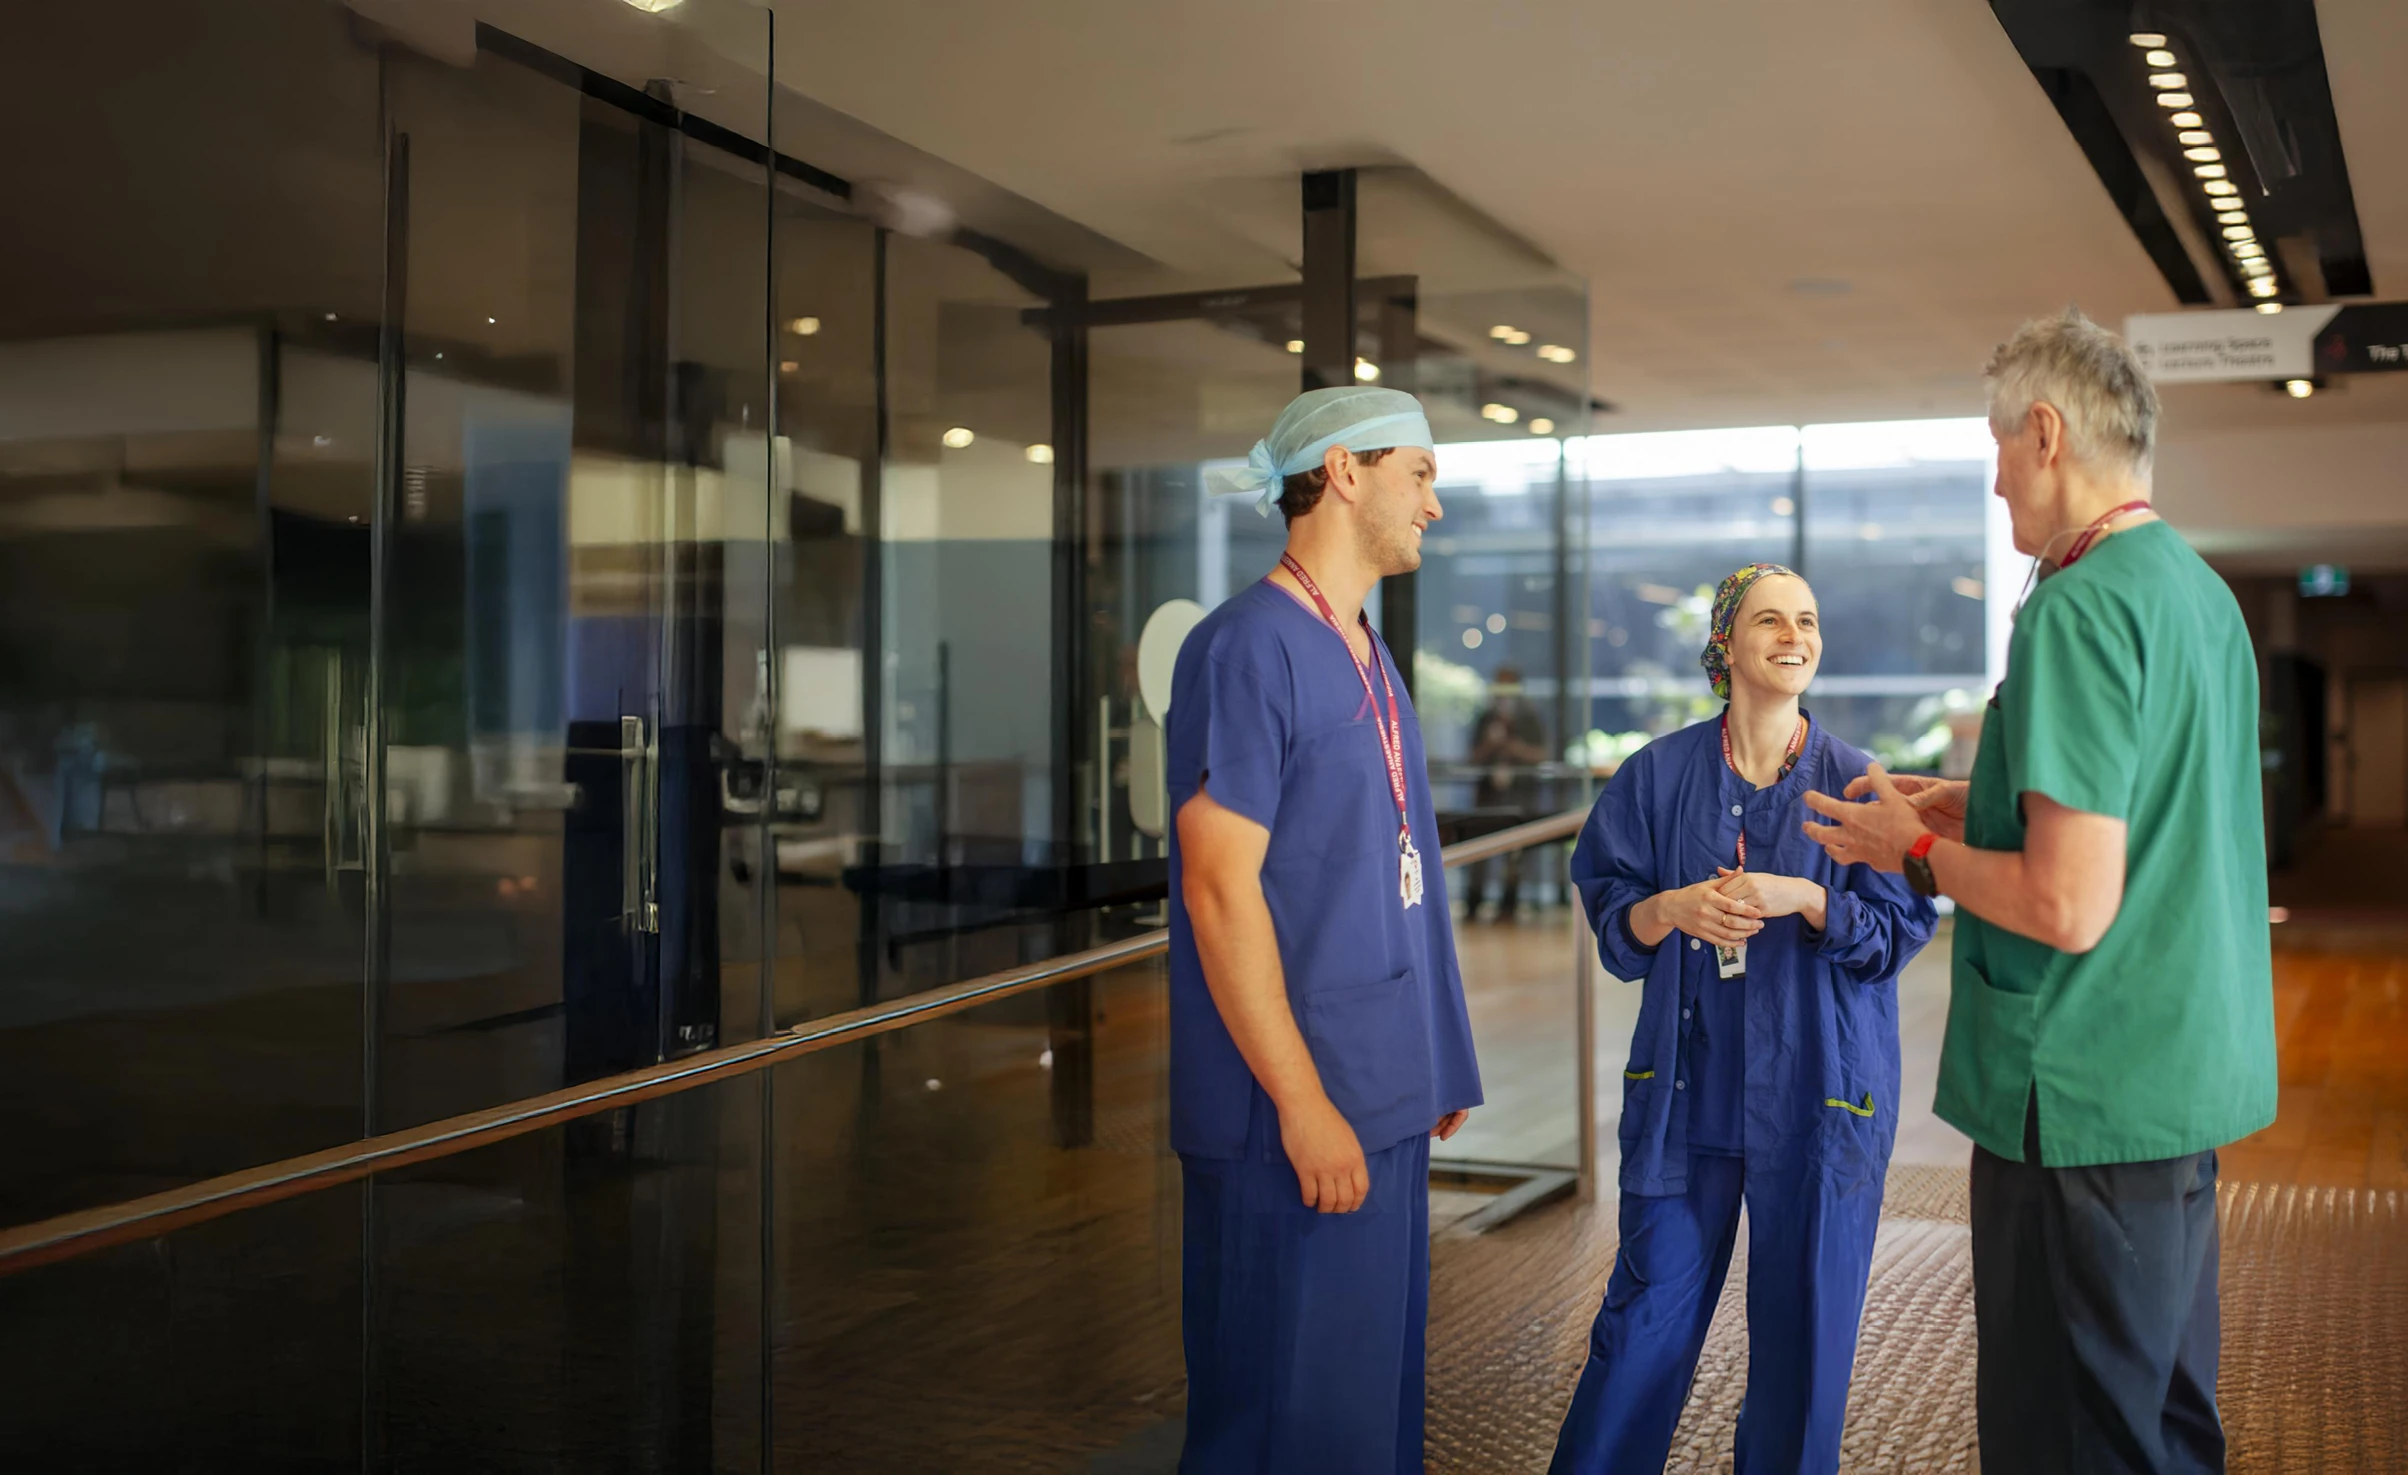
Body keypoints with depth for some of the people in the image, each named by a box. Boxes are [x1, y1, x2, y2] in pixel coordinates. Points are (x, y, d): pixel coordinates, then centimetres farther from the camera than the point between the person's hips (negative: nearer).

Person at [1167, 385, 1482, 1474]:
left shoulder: (1365, 658, 14)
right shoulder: (1250, 647, -14)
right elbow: (1219, 888, -18)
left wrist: (1437, 1064, 14)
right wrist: (1304, 1103, -19)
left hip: (1387, 1104, 9)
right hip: (1298, 1118, -9)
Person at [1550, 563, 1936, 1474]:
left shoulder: (1854, 783, 1)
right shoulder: (1661, 774, 3)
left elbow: (1900, 929, -1)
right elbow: (1610, 912, 6)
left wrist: (1806, 901, -17)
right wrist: (1675, 907, -14)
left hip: (1817, 1096, 0)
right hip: (1688, 1086, 1)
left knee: (1804, 1325, 7)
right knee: (1648, 1317, 4)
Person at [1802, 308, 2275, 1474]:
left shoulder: (2080, 609, -20)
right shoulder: (2203, 590, 9)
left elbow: (2069, 906, -25)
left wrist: (1918, 850, -8)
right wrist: (1969, 806, 16)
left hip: (2088, 1101, -10)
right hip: (2192, 1075, 10)